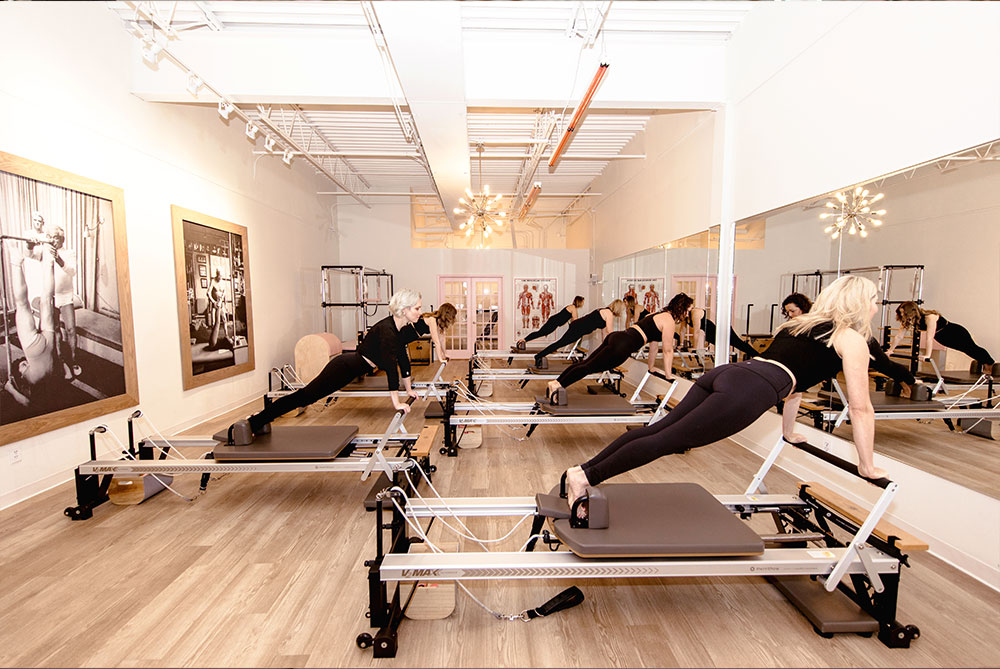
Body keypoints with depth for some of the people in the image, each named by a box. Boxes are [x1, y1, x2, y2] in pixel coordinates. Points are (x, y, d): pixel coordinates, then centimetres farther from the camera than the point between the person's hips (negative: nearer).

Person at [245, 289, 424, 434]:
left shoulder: (398, 328, 2)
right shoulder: (386, 330, -27)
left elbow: (402, 358, 11)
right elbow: (390, 366, -30)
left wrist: (409, 389, 15)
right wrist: (396, 403, -29)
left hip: (350, 366, 9)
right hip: (344, 368, -9)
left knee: (307, 395, 16)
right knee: (305, 396, 0)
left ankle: (259, 420, 27)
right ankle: (254, 422, 12)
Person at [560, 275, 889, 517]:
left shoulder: (803, 323, 33)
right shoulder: (851, 338, 11)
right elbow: (860, 406, 10)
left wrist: (789, 432, 51)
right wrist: (868, 466, 19)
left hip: (727, 372, 7)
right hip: (749, 391, -7)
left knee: (659, 428, 1)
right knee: (667, 440, -12)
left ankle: (584, 469, -2)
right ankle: (586, 476, -15)